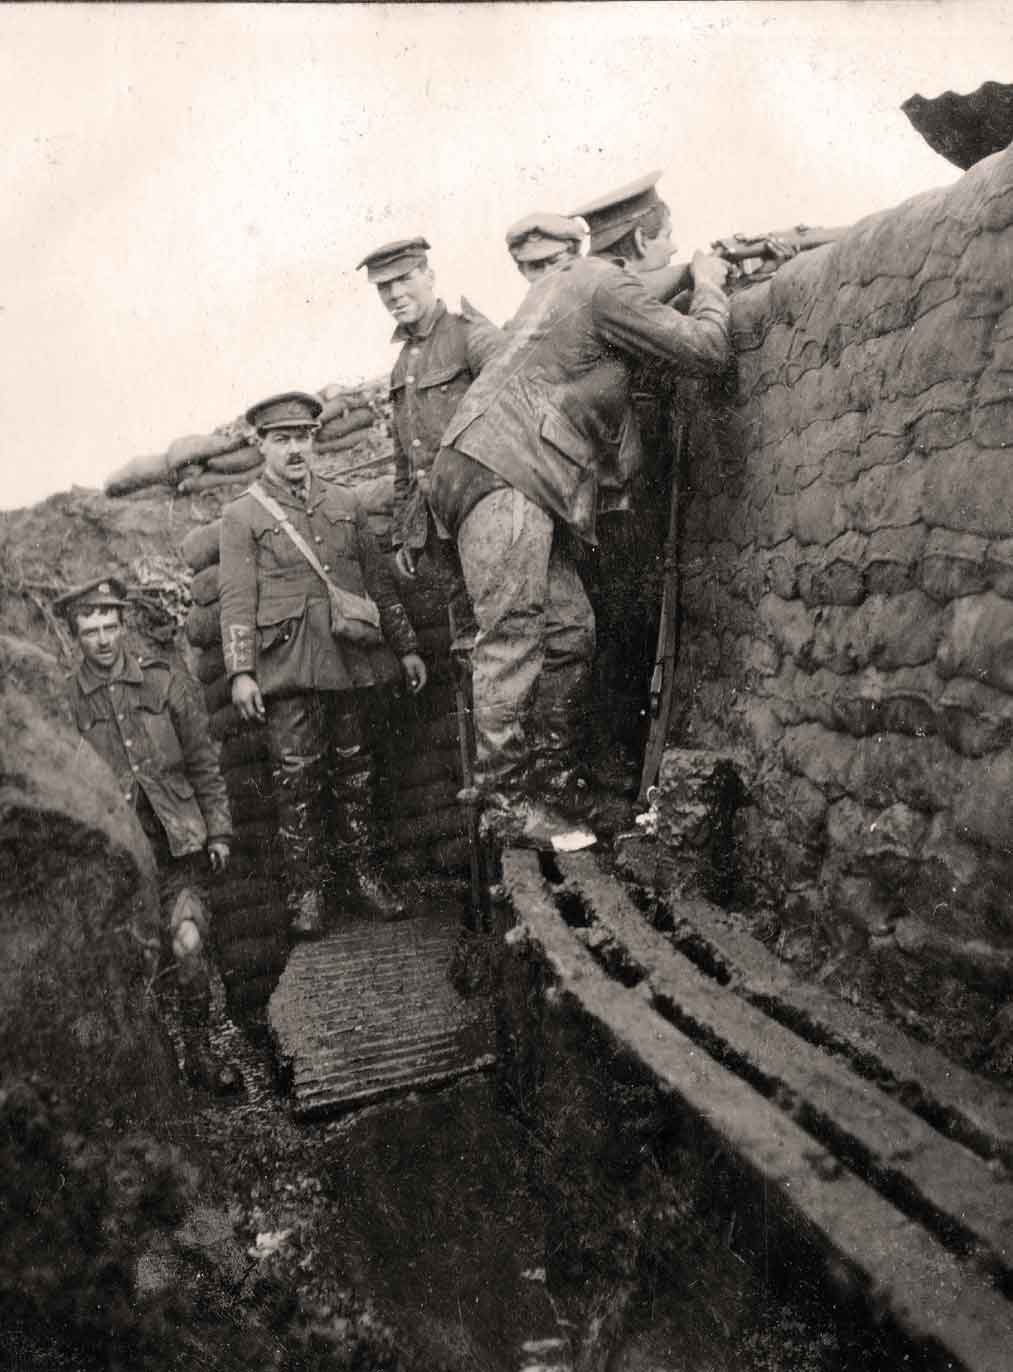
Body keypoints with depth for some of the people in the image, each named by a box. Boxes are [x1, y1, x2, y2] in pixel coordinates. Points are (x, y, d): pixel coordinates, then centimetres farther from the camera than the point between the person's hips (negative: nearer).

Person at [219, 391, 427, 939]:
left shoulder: (345, 502, 15)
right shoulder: (241, 516, 4)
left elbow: (379, 579, 16)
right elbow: (236, 601, -3)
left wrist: (406, 648, 13)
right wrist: (241, 672, -12)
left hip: (349, 661, 4)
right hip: (289, 666, -3)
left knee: (351, 773, 9)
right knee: (298, 779, -3)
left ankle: (358, 876, 20)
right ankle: (306, 892, 7)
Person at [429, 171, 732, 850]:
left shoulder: (569, 279, 23)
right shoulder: (607, 289, -6)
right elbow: (708, 349, -5)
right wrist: (709, 286, 12)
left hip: (521, 484, 10)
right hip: (501, 474, -10)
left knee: (571, 628, 8)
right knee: (514, 636, -13)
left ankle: (555, 779, 14)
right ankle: (506, 802, -11)